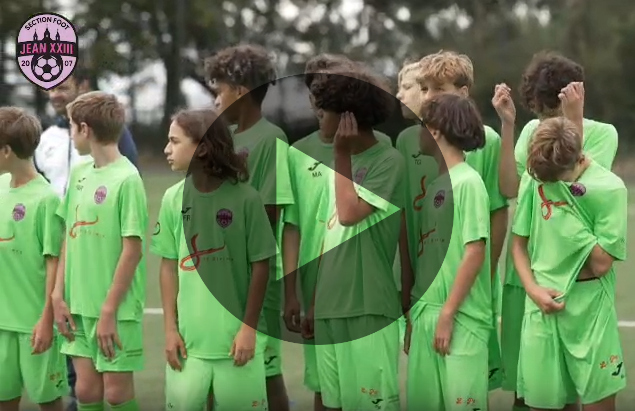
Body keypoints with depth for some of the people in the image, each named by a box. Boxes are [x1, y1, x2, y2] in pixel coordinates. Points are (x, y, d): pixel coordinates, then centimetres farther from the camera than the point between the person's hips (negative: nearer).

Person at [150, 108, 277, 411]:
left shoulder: (244, 197, -9)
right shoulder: (173, 199, 0)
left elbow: (260, 266, -3)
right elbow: (169, 266, 6)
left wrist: (249, 328, -6)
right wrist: (170, 328, 2)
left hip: (237, 335, -2)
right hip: (189, 338, 3)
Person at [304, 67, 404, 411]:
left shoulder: (388, 161, -7)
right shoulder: (340, 164, 14)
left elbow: (349, 215, -18)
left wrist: (341, 154, -9)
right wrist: (314, 304, 16)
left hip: (368, 308, -7)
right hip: (330, 307, 7)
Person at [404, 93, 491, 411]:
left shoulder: (468, 182, -10)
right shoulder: (435, 182, 12)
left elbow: (475, 254, -14)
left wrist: (446, 314, -15)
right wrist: (414, 314, 13)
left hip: (460, 317, -7)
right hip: (425, 314, 7)